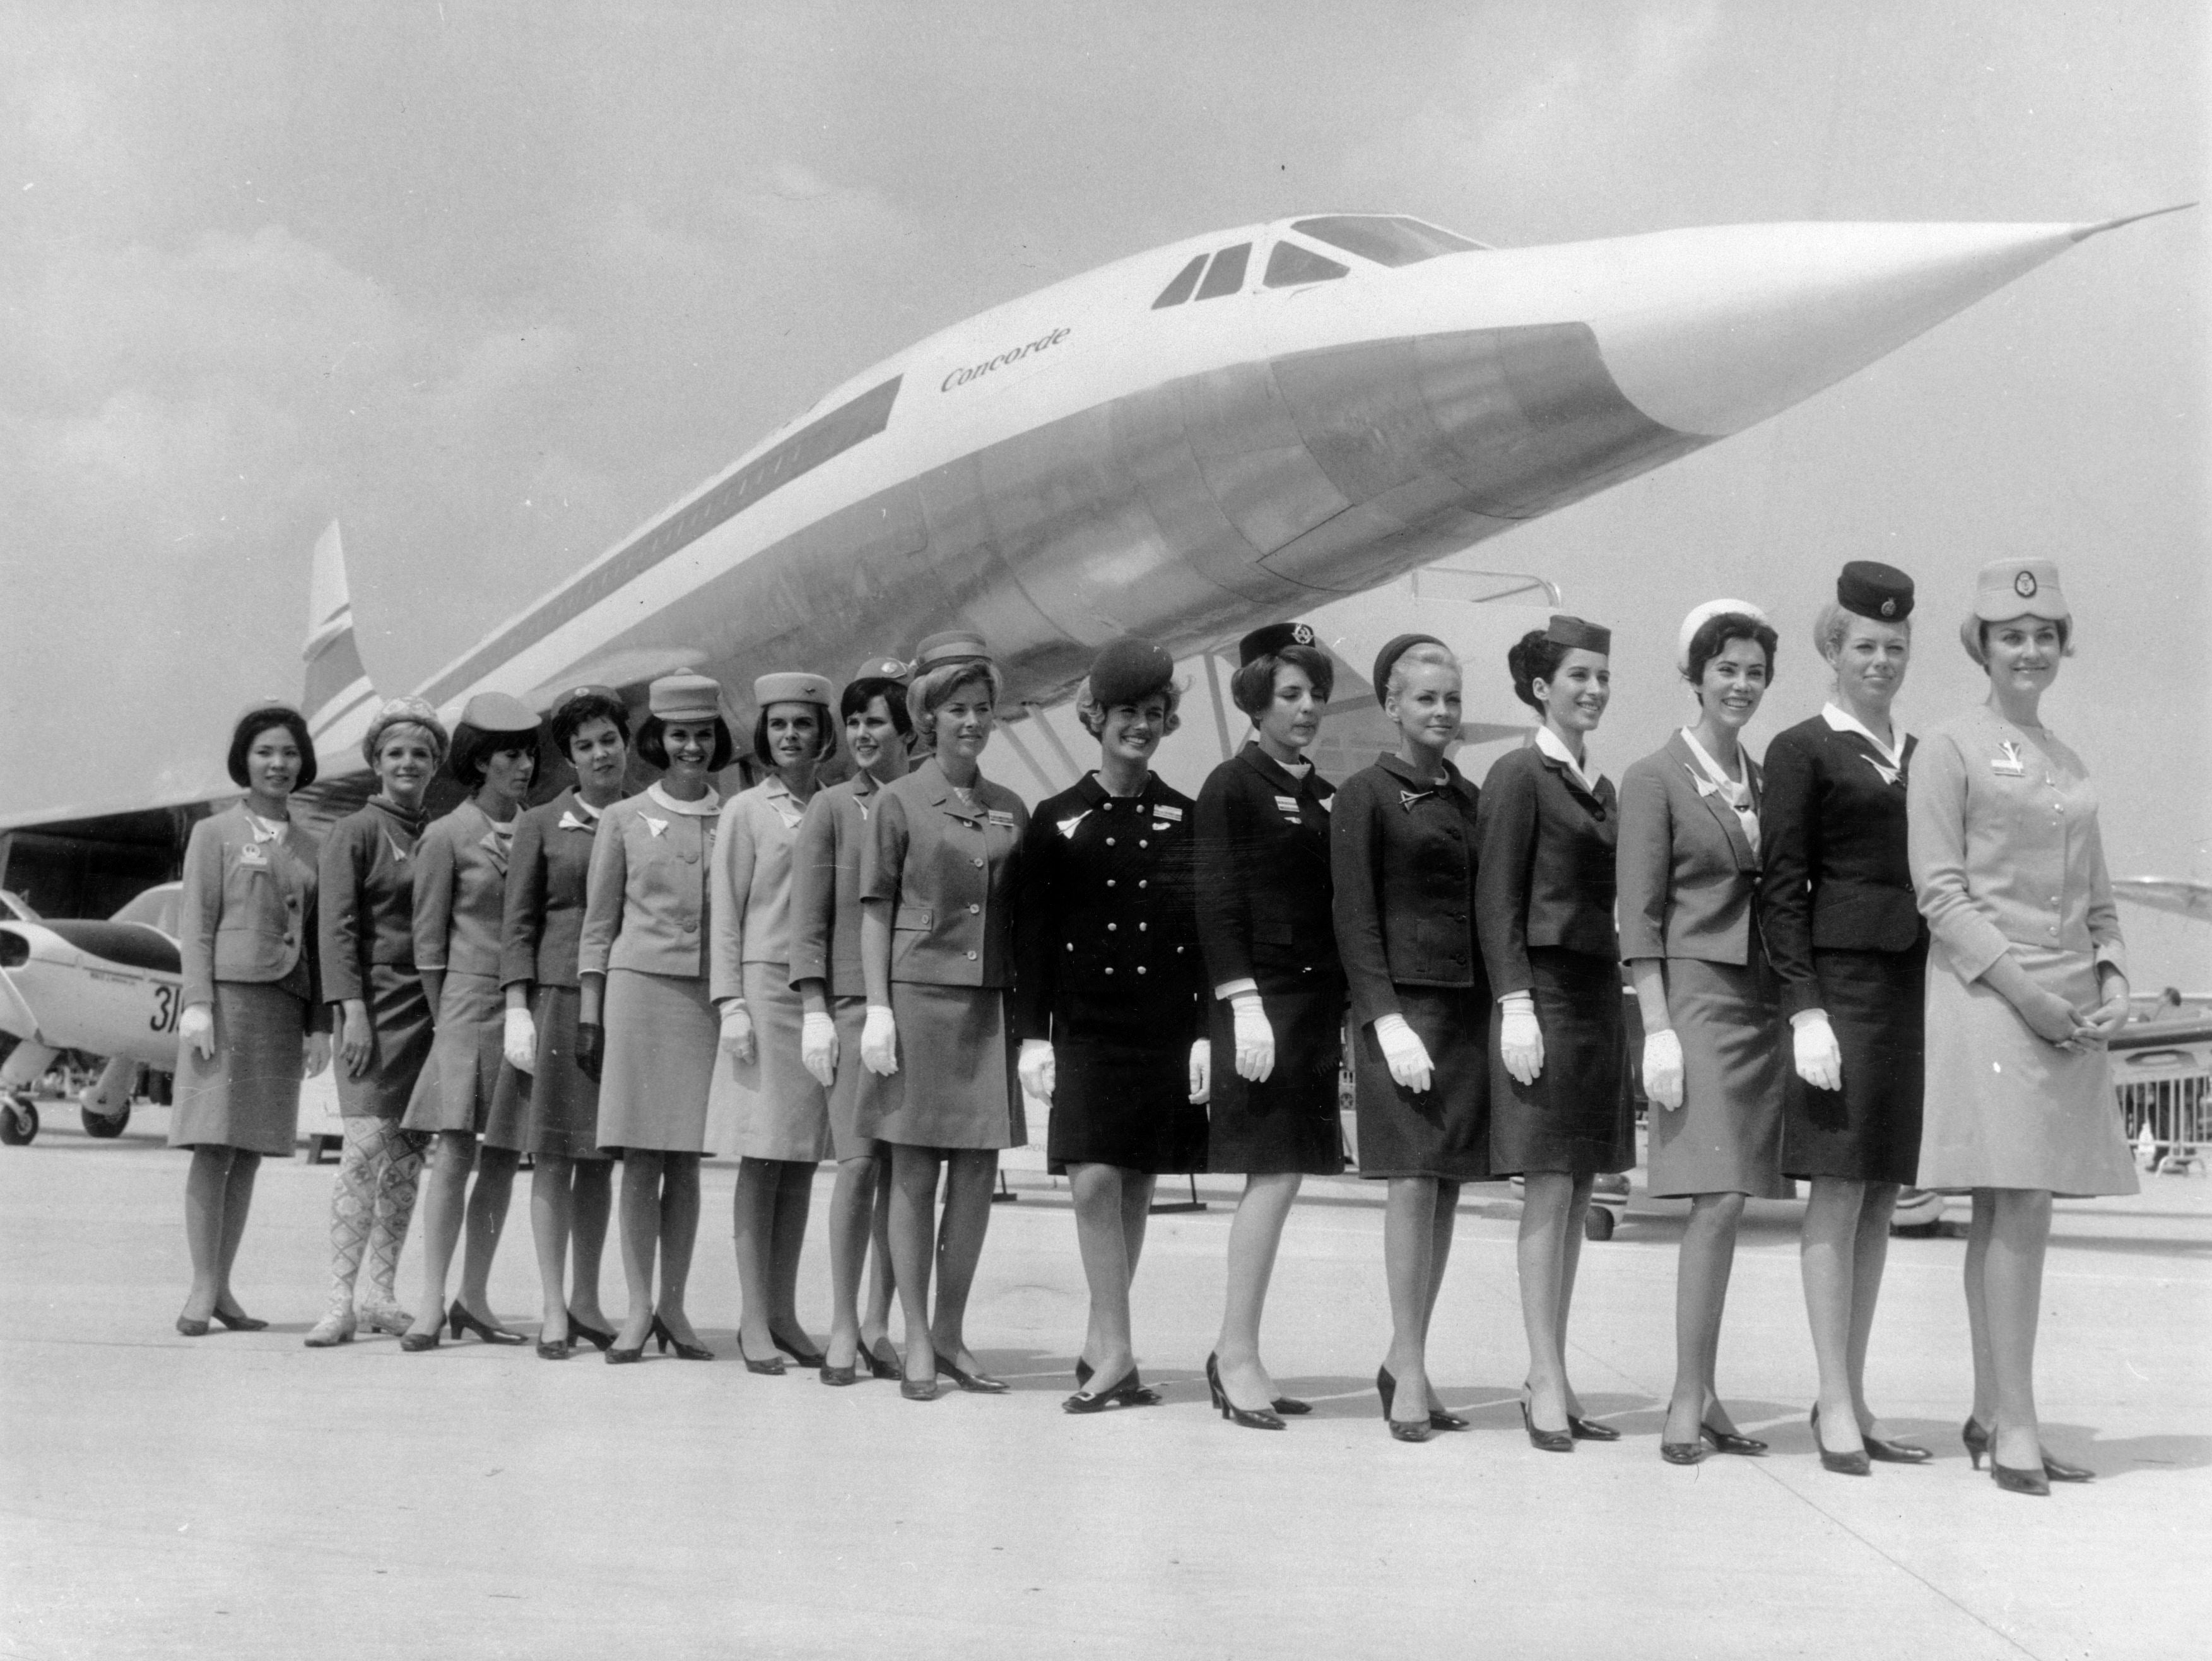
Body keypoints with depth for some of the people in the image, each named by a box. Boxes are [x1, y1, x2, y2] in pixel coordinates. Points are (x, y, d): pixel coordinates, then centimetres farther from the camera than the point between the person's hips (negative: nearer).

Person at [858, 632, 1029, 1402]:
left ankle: (951, 1333, 15)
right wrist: (877, 1007, -8)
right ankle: (916, 1341, 7)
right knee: (913, 1171, 0)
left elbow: (1019, 918, 14)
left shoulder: (1010, 809, 11)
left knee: (977, 1171, 4)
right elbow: (875, 908, -1)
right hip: (918, 996, -4)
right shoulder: (901, 801, 0)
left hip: (988, 1005, 4)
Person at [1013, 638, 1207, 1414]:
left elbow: (1207, 933, 5)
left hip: (1166, 1031, 2)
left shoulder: (1186, 820, 6)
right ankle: (1116, 1353, -6)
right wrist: (1033, 1036, -3)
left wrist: (1206, 1033, -1)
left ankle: (1102, 1346, 17)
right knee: (1094, 1180, -11)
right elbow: (1030, 935, 2)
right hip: (1086, 1026, -1)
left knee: (1136, 1186, 7)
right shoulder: (1056, 819, 3)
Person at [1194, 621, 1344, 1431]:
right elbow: (1217, 904, -10)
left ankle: (1234, 1355, 13)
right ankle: (1238, 1354, -3)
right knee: (1274, 1174, -10)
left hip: (1319, 1003, 7)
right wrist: (1244, 1005, -17)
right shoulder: (1233, 786, -3)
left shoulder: (1327, 797, 16)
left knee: (1279, 1176, 7)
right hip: (1262, 999, -7)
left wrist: (1347, 1012, 12)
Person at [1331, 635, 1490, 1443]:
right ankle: (1409, 1368, -3)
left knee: (1447, 1187, 5)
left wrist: (1499, 1008, 9)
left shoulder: (1468, 798, 16)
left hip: (1470, 1005, 6)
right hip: (1403, 1002, -6)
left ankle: (1406, 1361, 14)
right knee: (1414, 1182, -10)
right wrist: (1386, 1019, -14)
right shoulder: (1366, 794, -1)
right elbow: (1354, 919, -5)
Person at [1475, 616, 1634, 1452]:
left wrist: (1619, 1005, 14)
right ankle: (1548, 1384, -3)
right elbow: (1497, 901, -9)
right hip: (1544, 992, -7)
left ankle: (1550, 1376, 14)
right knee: (1549, 1193, -7)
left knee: (1576, 1198, 8)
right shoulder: (1518, 774, -5)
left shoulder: (1602, 786, 17)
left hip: (1599, 997, 8)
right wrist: (1516, 1004, -16)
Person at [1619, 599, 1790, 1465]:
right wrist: (1658, 1028, -12)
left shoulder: (1767, 778, 14)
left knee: (1726, 1204, 6)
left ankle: (1702, 1394, 12)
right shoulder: (1655, 777, -2)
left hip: (1763, 999, 6)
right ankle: (1687, 1400, -6)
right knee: (1718, 1199, -12)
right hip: (1698, 994, -5)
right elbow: (1640, 916, -6)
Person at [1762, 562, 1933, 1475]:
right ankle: (1835, 1408, 0)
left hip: (1913, 984, 6)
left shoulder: (1920, 755, 17)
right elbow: (1781, 887, -6)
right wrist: (1806, 1010, -13)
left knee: (1880, 1198, 8)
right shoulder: (1801, 751, -1)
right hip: (1841, 980, -6)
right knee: (1838, 1191, -5)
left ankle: (1852, 1399, 15)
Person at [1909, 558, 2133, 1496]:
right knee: (2019, 1207, -12)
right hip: (1987, 994, -6)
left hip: (2071, 1003, 6)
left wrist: (2111, 983, 3)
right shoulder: (1948, 751, -2)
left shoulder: (2068, 765, 18)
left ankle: (1989, 1416, 13)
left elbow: (2097, 898, 20)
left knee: (2008, 1210, 8)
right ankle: (2016, 1427, -9)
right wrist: (2020, 986, -15)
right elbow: (1938, 892, -8)